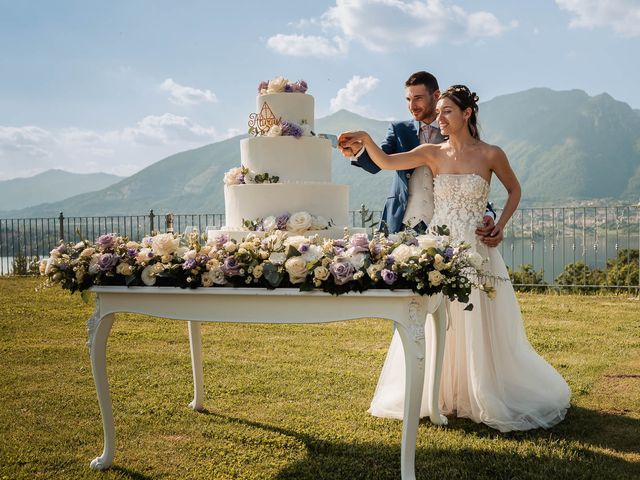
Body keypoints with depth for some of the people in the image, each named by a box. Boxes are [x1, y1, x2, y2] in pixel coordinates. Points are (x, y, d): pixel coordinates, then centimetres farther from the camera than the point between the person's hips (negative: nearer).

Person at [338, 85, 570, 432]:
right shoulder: (433, 154, 4)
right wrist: (366, 140, -23)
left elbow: (514, 189, 12)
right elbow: (385, 162, -7)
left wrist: (500, 227, 2)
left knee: (479, 329, 3)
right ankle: (438, 395, 24)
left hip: (475, 250, -2)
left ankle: (488, 398, 21)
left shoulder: (490, 155, -2)